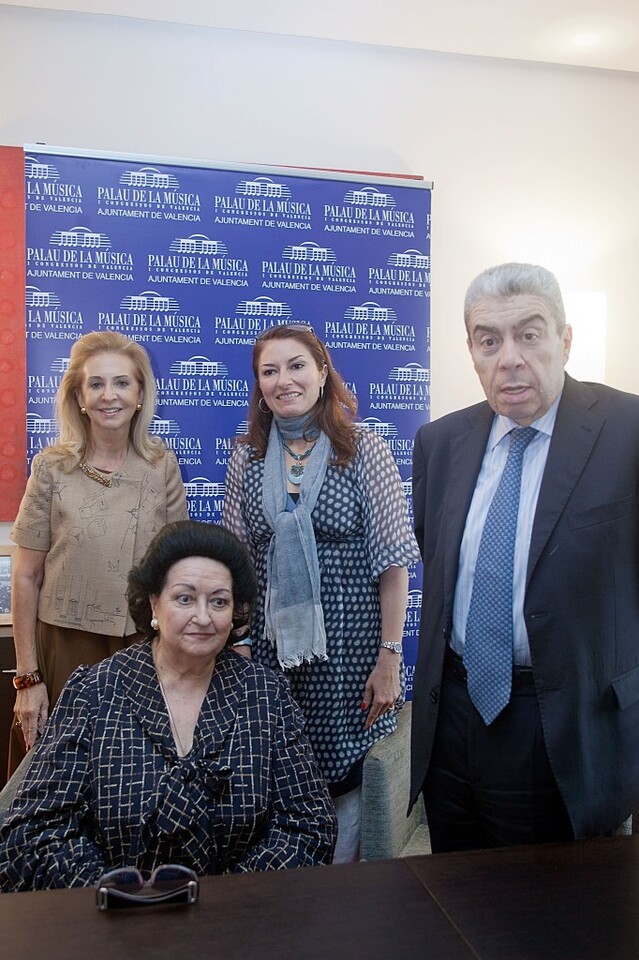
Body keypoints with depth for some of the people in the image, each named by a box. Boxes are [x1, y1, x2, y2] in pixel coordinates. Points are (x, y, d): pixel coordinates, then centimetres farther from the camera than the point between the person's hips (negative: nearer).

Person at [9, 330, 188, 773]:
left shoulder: (162, 464, -1)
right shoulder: (52, 468, -5)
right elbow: (27, 577, -2)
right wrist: (28, 677, -2)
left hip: (146, 648, 1)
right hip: (66, 645, -1)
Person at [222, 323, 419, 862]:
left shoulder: (364, 452, -5)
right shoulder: (247, 459, 5)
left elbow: (392, 561, -6)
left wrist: (390, 657, -9)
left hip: (349, 646, -3)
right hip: (273, 645, 3)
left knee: (349, 773, 5)